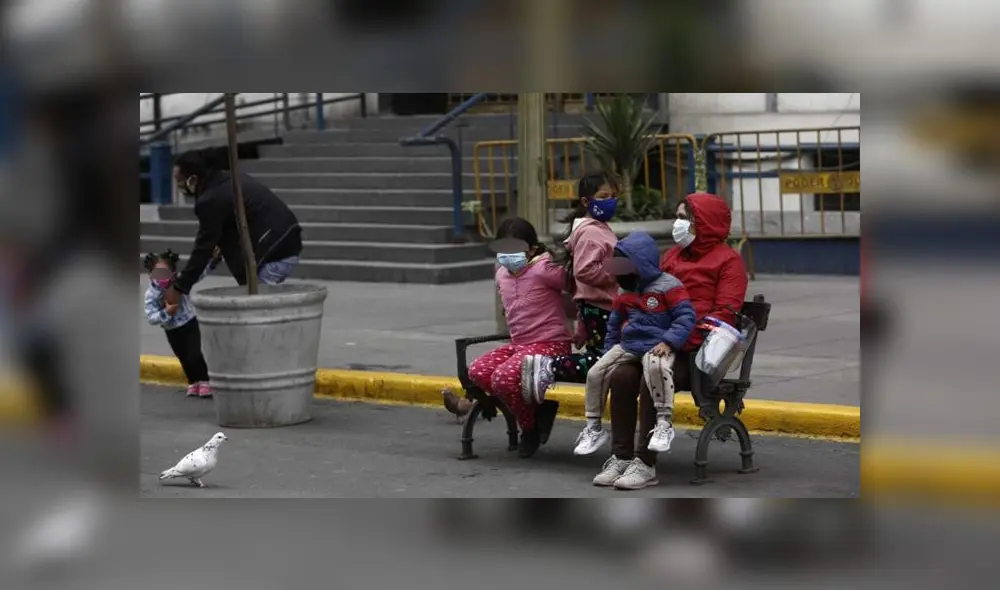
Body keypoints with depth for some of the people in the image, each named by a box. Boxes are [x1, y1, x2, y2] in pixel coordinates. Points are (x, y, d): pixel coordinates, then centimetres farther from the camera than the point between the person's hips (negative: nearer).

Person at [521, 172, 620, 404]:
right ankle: (549, 367, -17)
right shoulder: (590, 233, -13)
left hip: (601, 305, 10)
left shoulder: (600, 229, 20)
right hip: (597, 306, -10)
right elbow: (584, 270, -25)